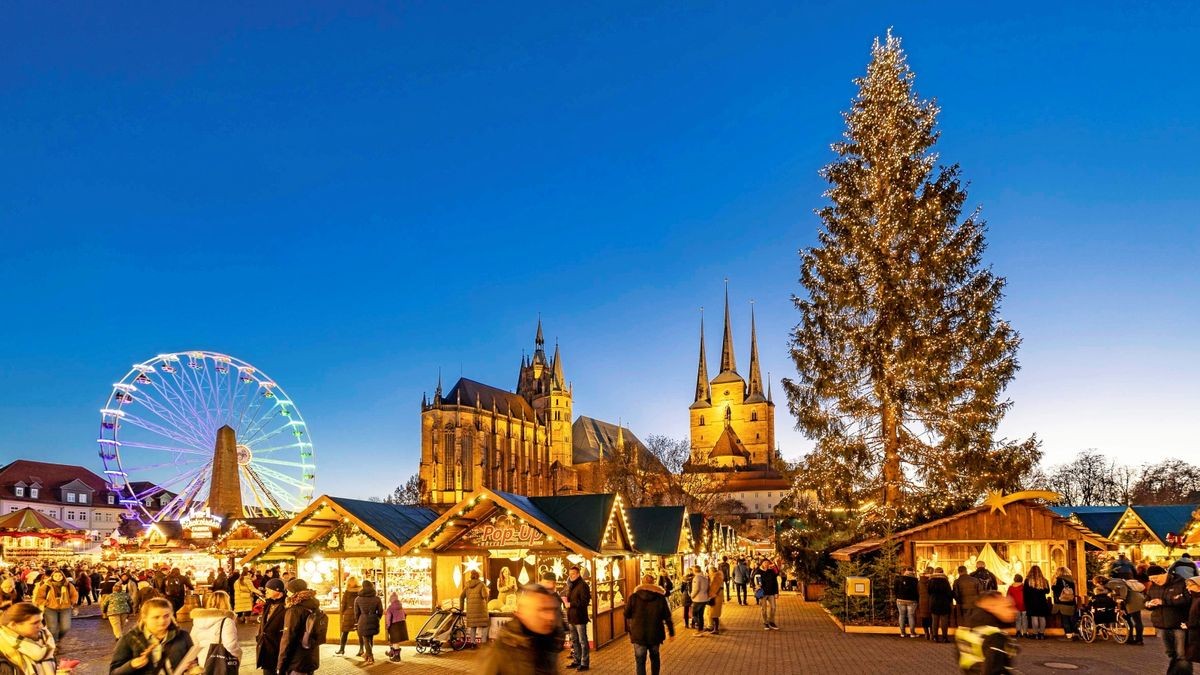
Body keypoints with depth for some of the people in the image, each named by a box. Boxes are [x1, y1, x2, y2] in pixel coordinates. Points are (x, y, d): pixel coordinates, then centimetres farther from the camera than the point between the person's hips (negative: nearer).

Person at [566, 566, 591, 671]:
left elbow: (585, 601, -20)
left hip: (579, 617, -9)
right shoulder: (571, 586, 16)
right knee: (574, 641, 16)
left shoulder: (583, 585, -13)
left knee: (582, 641, -2)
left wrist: (571, 604, -19)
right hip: (571, 617, 9)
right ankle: (576, 660, 27)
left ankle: (584, 663, 3)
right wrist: (566, 600, 8)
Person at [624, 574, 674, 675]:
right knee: (655, 657, 22)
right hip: (655, 634, 2)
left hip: (638, 634, -2)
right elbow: (667, 617, -1)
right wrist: (671, 632, 8)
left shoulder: (634, 596, -5)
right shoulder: (660, 597, -4)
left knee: (640, 660, 3)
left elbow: (627, 615, 3)